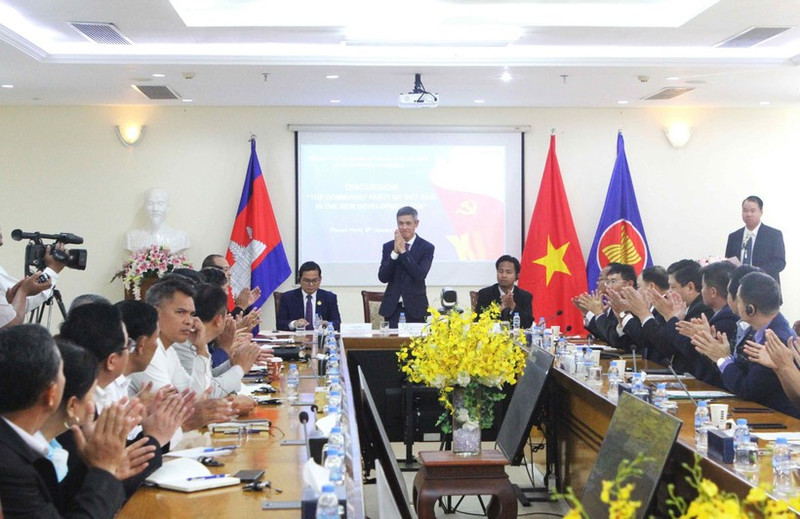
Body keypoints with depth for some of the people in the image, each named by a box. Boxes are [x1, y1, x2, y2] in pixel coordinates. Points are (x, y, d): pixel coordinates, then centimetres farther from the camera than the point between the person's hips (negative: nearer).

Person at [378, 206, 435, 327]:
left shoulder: (427, 248, 0)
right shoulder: (388, 247, 6)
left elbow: (420, 275, -14)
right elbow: (383, 277, -3)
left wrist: (403, 251, -15)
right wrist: (395, 252, -13)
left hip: (415, 309, -2)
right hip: (392, 308, 2)